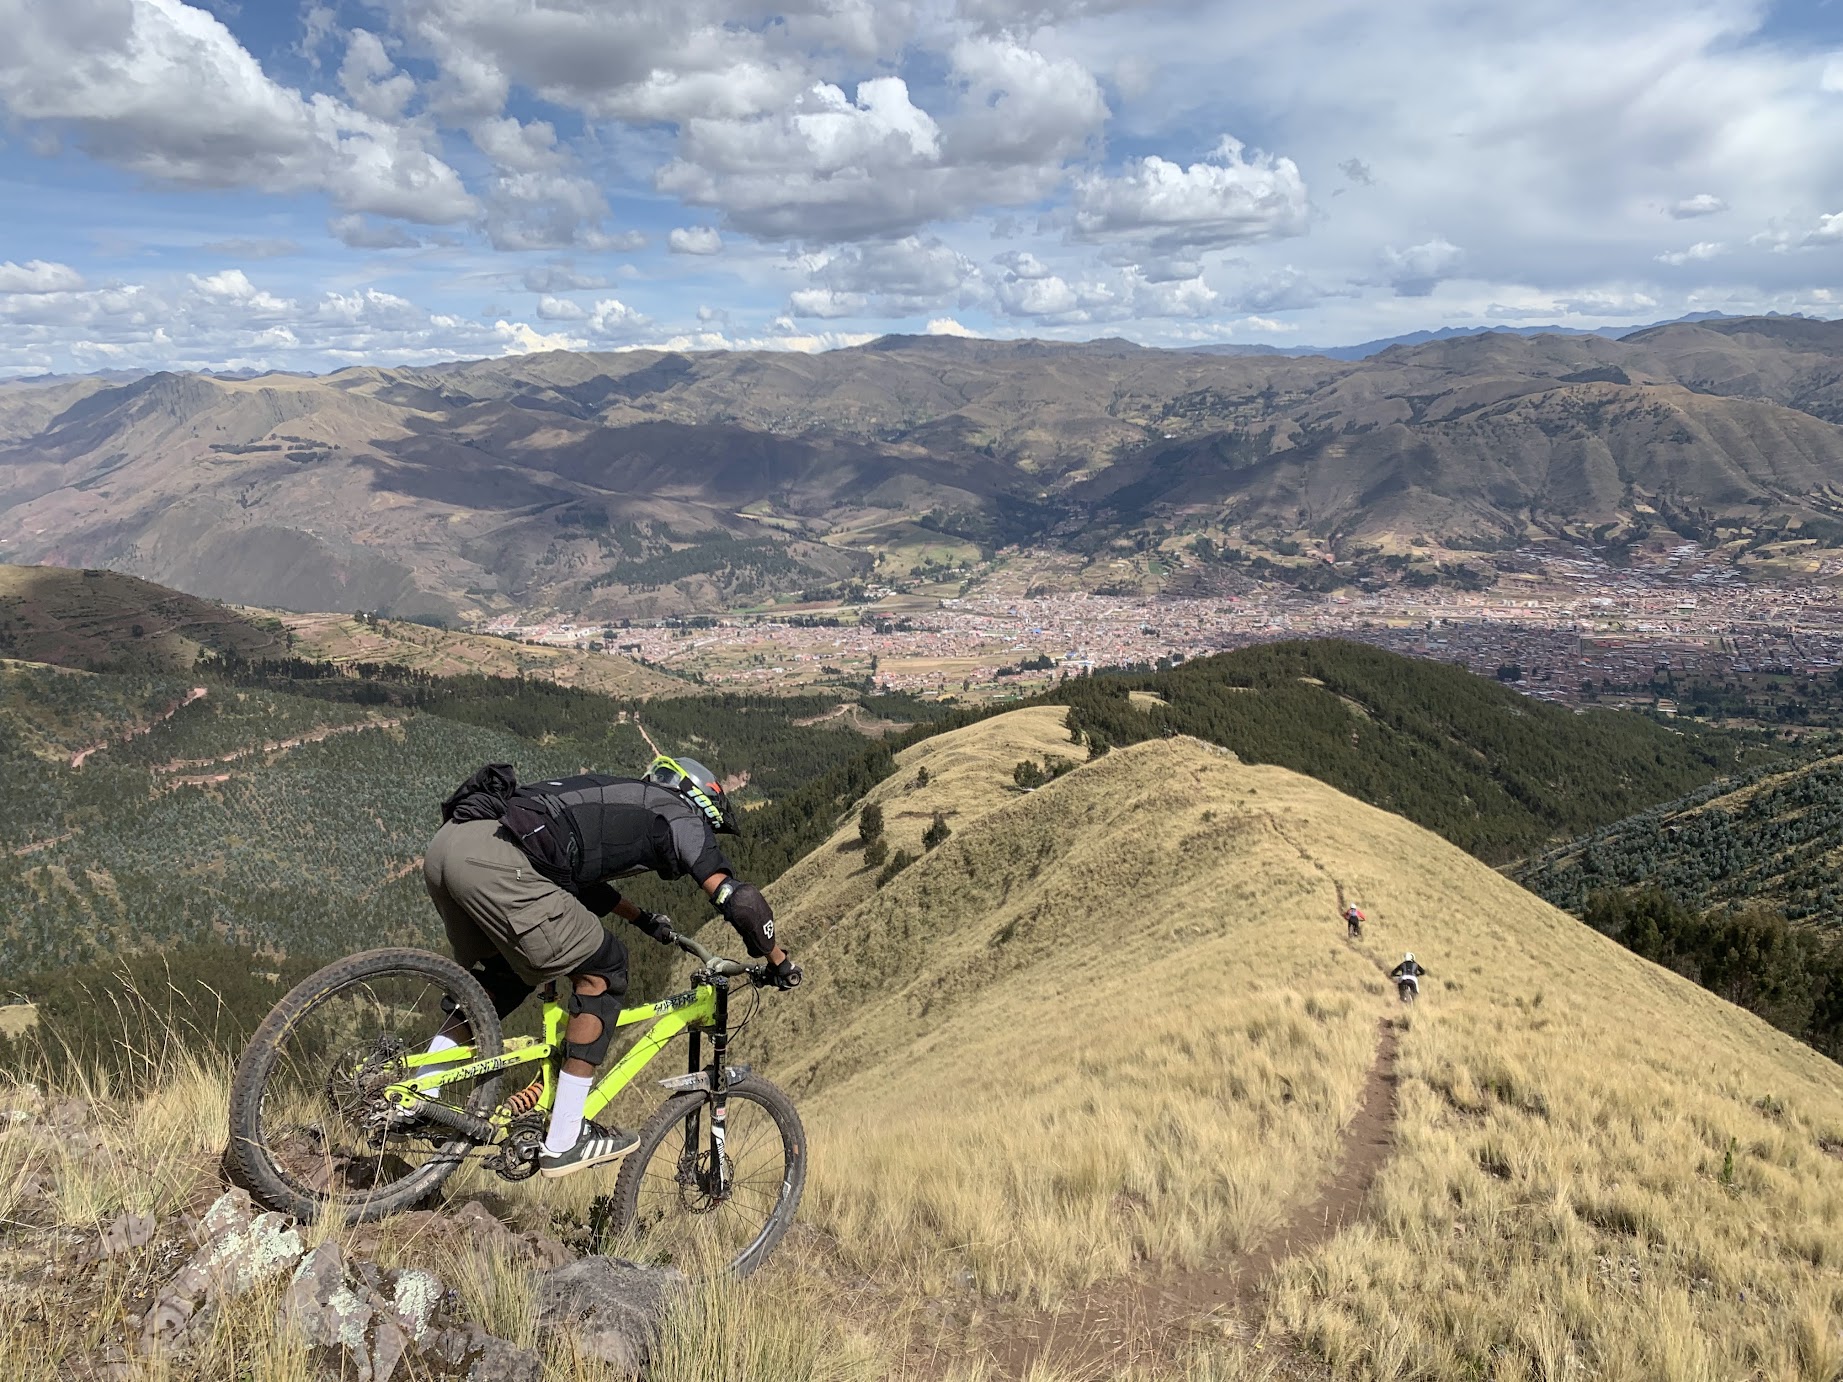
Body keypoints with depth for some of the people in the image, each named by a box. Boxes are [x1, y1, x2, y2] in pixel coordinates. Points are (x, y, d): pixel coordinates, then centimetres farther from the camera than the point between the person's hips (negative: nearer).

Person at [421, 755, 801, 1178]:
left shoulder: (618, 803, 34)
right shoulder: (678, 816, 12)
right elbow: (742, 900, 1)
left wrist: (643, 919, 59)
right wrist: (779, 962, 17)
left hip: (445, 845, 9)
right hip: (492, 858, -9)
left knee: (504, 980, 28)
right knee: (600, 969, 6)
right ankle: (563, 1143, 9)